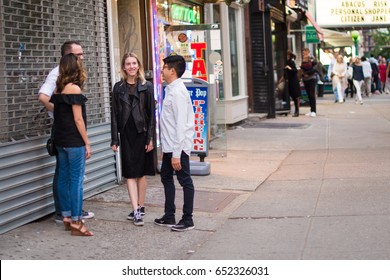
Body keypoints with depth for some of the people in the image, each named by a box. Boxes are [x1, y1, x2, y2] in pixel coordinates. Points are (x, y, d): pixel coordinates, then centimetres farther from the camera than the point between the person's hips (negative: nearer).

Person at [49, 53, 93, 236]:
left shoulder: (59, 89, 9)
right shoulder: (74, 88, -12)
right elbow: (78, 119, -14)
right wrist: (87, 143, -10)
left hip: (60, 140, 8)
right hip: (74, 142, -8)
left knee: (64, 178, 11)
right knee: (76, 180, -5)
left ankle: (67, 217, 20)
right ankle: (76, 223, -4)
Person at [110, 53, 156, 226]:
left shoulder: (147, 87, 1)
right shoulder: (118, 87, 6)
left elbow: (152, 114, -1)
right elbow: (114, 114, 5)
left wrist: (150, 138, -7)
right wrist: (115, 139, 0)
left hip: (142, 133, -1)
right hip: (126, 134, 2)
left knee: (141, 173, 7)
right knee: (130, 173, -3)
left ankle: (140, 207, 20)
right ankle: (136, 210, -4)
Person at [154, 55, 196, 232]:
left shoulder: (178, 92, -17)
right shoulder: (171, 90, 11)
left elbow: (181, 125, -21)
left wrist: (176, 154, -22)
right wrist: (166, 148, 17)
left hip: (178, 147, -10)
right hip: (169, 146, 10)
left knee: (185, 181, 1)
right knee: (166, 178, 17)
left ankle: (187, 220, 10)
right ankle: (169, 217, 28)